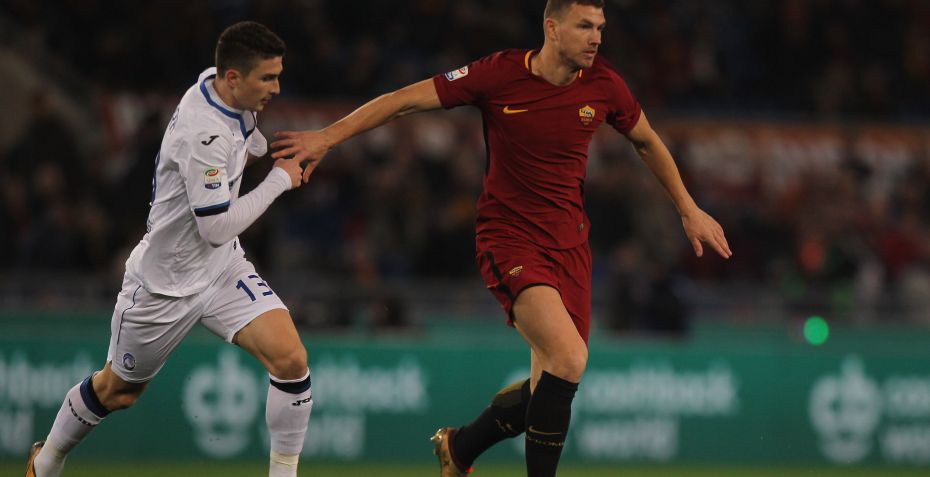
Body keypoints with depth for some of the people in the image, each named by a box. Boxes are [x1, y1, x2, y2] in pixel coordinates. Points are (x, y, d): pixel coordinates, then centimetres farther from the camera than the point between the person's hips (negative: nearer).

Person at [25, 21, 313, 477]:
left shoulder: (218, 83, -6)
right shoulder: (204, 135, -32)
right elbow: (218, 229, -29)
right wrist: (279, 180, -21)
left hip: (222, 269, 7)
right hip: (166, 281, -7)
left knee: (290, 359, -16)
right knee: (117, 389, 15)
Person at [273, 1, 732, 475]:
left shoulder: (603, 85, -2)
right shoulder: (500, 74, -13)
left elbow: (647, 141, 17)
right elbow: (404, 100, -8)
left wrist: (689, 209, 21)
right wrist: (327, 137, -12)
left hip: (569, 242, 5)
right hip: (508, 238, -5)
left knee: (550, 386, 4)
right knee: (569, 358, -25)